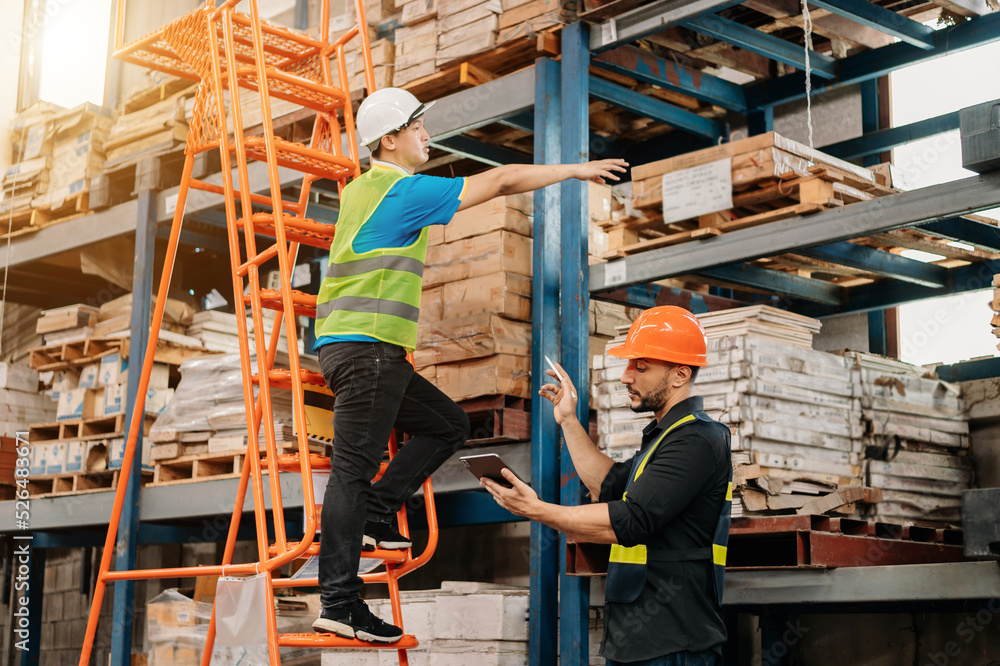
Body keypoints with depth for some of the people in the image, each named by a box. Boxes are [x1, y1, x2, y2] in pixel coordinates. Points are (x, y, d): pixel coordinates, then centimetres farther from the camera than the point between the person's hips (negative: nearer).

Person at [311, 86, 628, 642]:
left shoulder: (361, 189, 17)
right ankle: (339, 603, -8)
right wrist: (577, 170, 4)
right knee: (354, 468, -10)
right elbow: (503, 181, -6)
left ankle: (374, 514, 11)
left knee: (447, 426, 16)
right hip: (366, 349, -10)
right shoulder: (406, 191, -9)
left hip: (376, 354, 10)